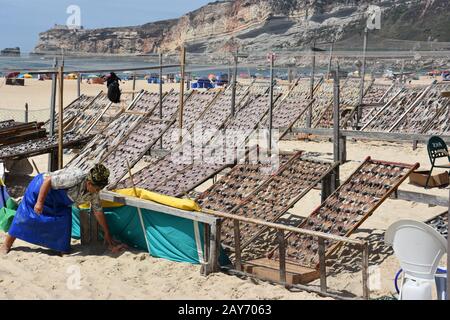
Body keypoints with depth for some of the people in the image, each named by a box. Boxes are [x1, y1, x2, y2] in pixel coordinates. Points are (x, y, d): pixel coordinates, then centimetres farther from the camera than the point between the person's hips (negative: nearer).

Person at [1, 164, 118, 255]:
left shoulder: (93, 193, -16)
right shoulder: (75, 177, -39)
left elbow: (99, 212, -4)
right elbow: (48, 181, -34)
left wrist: (107, 233, -1)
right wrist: (40, 203, -32)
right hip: (40, 189, -6)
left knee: (64, 220, -9)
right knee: (24, 217, 2)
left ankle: (63, 249, 6)